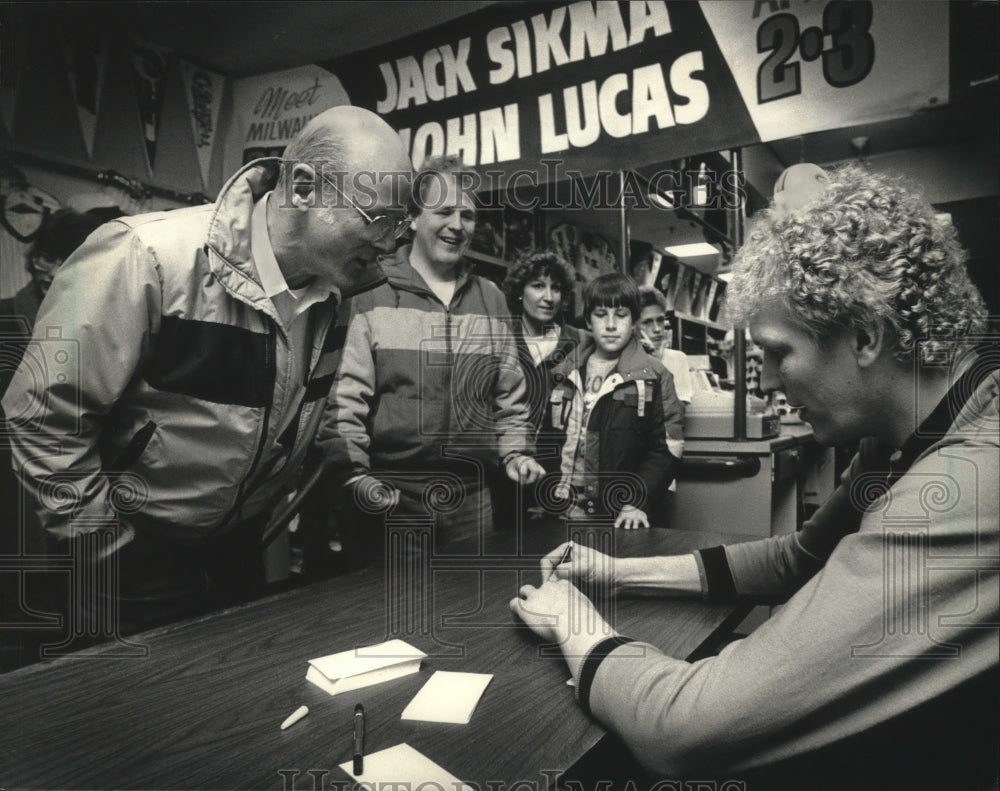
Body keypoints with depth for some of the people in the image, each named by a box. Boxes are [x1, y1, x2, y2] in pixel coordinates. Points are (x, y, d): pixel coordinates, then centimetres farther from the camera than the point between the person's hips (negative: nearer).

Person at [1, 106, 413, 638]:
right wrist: (109, 551, -13)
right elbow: (43, 419, -20)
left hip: (240, 549, 6)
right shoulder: (148, 259, -26)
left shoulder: (340, 284, -9)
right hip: (136, 563, -5)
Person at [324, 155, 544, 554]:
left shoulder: (491, 299, 11)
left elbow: (509, 393, 16)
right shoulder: (371, 293, -4)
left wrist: (515, 451, 6)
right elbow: (345, 395, -7)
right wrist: (352, 471, -13)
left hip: (472, 495, 4)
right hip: (389, 493, -4)